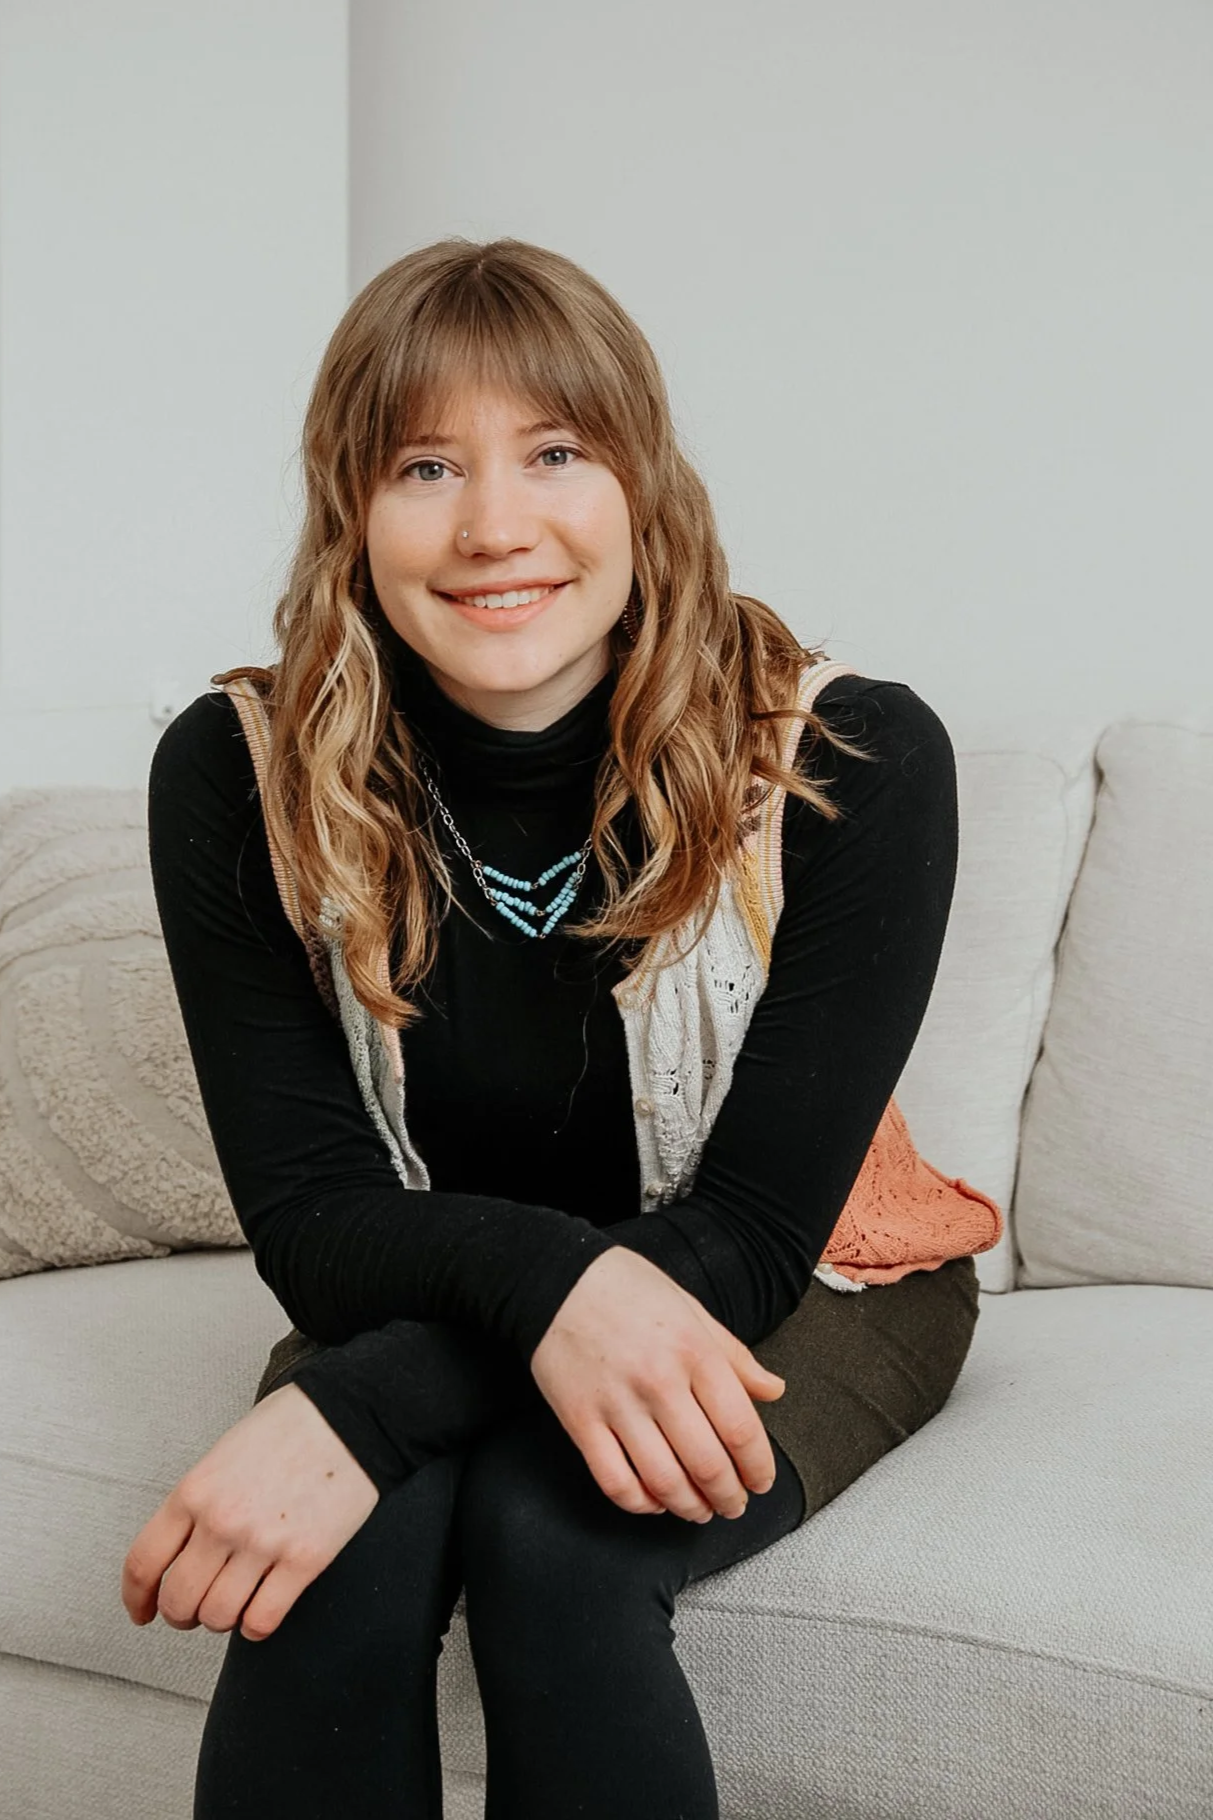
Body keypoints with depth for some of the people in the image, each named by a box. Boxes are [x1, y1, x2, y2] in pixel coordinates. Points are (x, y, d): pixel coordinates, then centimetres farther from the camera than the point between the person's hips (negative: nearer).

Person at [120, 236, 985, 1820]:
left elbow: (750, 1232, -23)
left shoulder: (853, 759, -22)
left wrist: (358, 1411, -35)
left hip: (796, 1299, -1)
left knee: (547, 1525, -31)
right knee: (347, 1544, -30)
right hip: (433, 1293, 2)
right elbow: (312, 1215, -15)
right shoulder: (238, 779, -16)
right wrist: (547, 1275, -39)